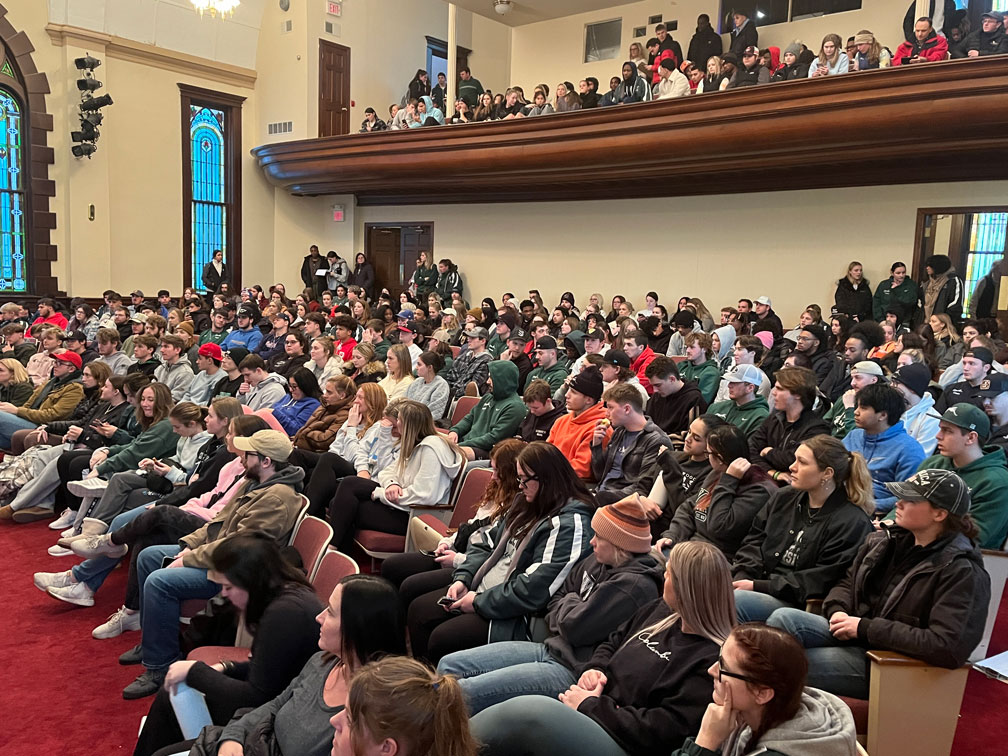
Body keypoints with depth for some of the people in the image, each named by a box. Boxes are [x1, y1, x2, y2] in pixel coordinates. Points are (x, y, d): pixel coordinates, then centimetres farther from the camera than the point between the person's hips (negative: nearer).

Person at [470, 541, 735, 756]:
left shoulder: (711, 661, -16)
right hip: (584, 718, 9)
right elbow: (613, 644, 26)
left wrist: (590, 706, -15)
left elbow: (662, 733, -21)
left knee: (528, 711, -30)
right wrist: (594, 669, 3)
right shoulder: (661, 610, 12)